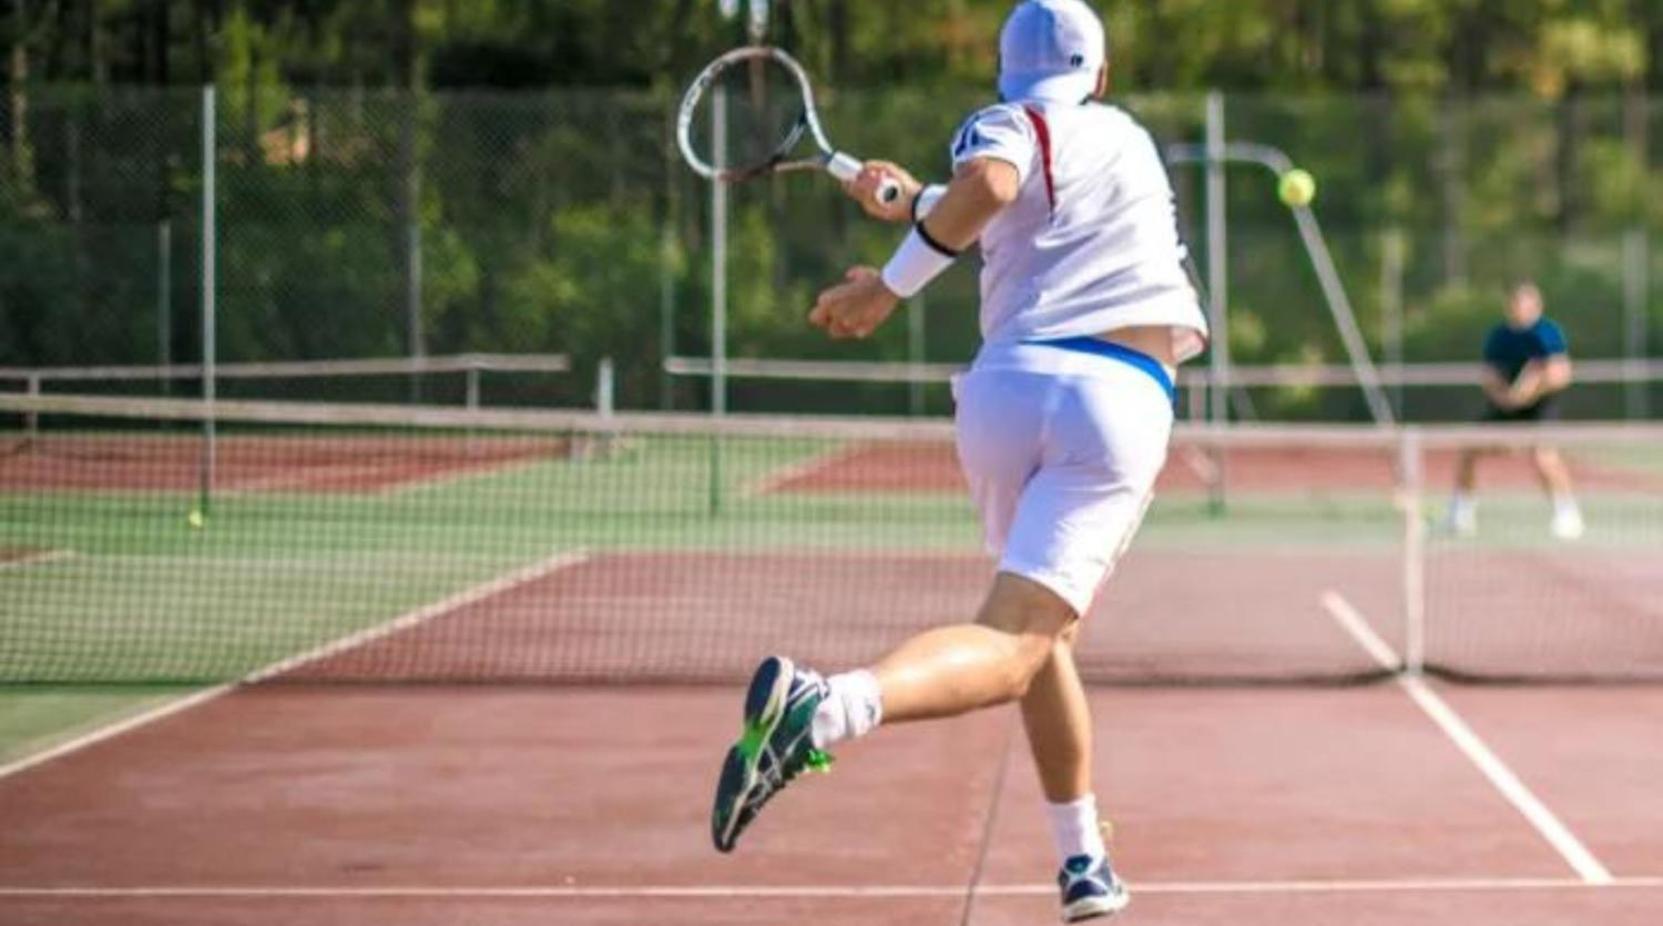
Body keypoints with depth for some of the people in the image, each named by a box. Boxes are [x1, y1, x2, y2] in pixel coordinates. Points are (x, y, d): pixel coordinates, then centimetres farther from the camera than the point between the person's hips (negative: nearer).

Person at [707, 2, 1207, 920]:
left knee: (1039, 631, 24)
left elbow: (989, 186, -13)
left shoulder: (1005, 126, 13)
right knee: (1013, 645, -18)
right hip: (1120, 396, -1)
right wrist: (917, 205, 47)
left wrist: (892, 282, -7)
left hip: (1006, 384, 1)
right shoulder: (1131, 140, 25)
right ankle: (831, 701, -47)